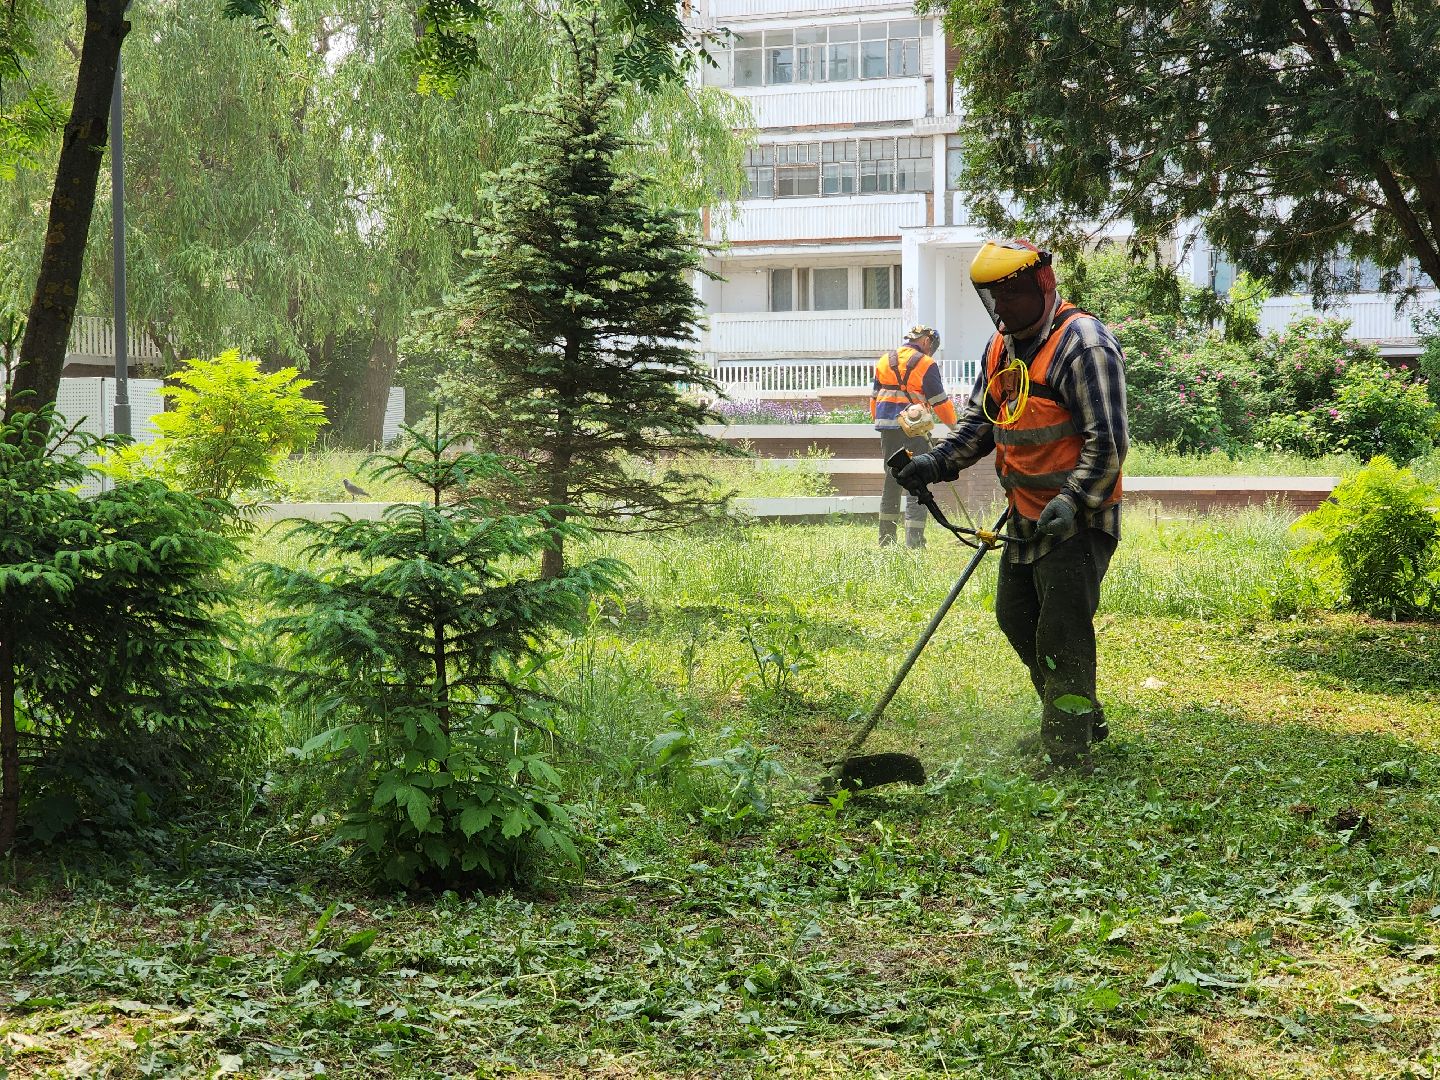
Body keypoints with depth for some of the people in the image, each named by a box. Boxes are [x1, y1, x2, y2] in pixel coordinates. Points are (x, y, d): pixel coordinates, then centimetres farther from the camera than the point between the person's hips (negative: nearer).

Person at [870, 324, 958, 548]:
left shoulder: (884, 361, 11)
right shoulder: (925, 364, -7)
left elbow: (874, 397, 17)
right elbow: (940, 401, -5)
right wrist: (952, 423, 10)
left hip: (887, 429, 6)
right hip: (914, 430, -6)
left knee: (891, 481, 16)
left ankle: (886, 539, 19)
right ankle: (914, 542, -9)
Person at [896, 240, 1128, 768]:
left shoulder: (1083, 344, -16)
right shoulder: (1002, 347, 12)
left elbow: (1109, 440, -19)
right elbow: (979, 422, 19)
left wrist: (1073, 501, -28)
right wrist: (937, 462, 2)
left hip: (1077, 519, -9)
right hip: (1028, 516, 10)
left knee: (1062, 636, -10)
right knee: (1015, 617, 17)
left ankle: (1069, 756, -4)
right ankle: (1083, 718, 32)